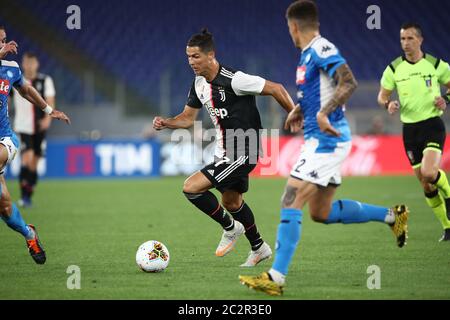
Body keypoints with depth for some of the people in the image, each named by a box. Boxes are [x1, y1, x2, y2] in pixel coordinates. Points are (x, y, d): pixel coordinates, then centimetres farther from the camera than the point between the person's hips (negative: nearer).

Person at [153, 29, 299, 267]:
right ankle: (259, 248, 43)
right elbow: (188, 117, 13)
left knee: (191, 187, -16)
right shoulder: (199, 83, 3)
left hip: (242, 153, -9)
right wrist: (165, 123, -6)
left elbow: (276, 89, -17)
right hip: (225, 152, 9)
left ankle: (230, 228, 4)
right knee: (231, 202, 24)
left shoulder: (233, 80, -23)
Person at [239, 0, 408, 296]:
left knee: (291, 202, -14)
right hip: (322, 141, 10)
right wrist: (300, 110, 20)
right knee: (321, 213, 15)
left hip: (326, 139, -10)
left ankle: (276, 278, -16)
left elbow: (349, 82, -25)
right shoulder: (309, 54, 17)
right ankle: (392, 216, 24)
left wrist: (323, 113, -32)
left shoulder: (321, 49, -13)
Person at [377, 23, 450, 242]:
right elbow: (382, 96, 9)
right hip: (410, 128, 3)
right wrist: (389, 104, -13)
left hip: (432, 124, -3)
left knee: (429, 173, -25)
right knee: (426, 185, 5)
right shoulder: (394, 69, 2)